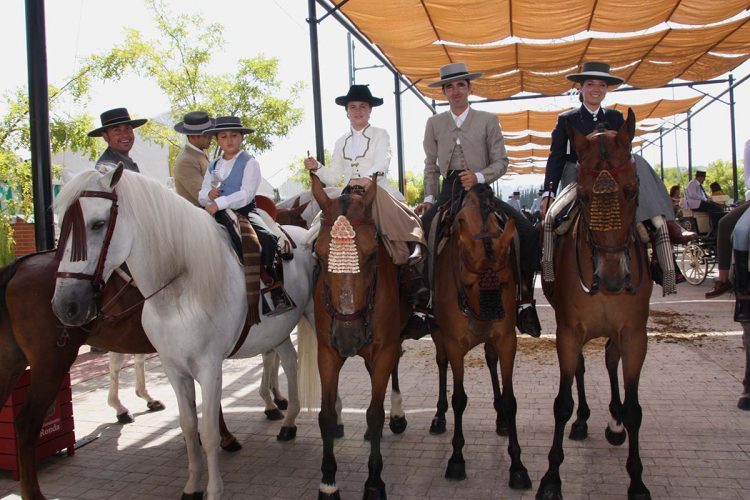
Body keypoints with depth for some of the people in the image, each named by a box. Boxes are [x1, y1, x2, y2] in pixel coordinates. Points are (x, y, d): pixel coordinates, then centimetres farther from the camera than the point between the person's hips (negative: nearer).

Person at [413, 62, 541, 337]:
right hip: (448, 191, 2)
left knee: (528, 233, -20)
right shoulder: (434, 123, 12)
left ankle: (525, 297, -6)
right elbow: (431, 165, 15)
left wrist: (479, 176, -15)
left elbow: (501, 161, 4)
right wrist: (429, 198, 3)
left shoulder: (488, 120, 7)